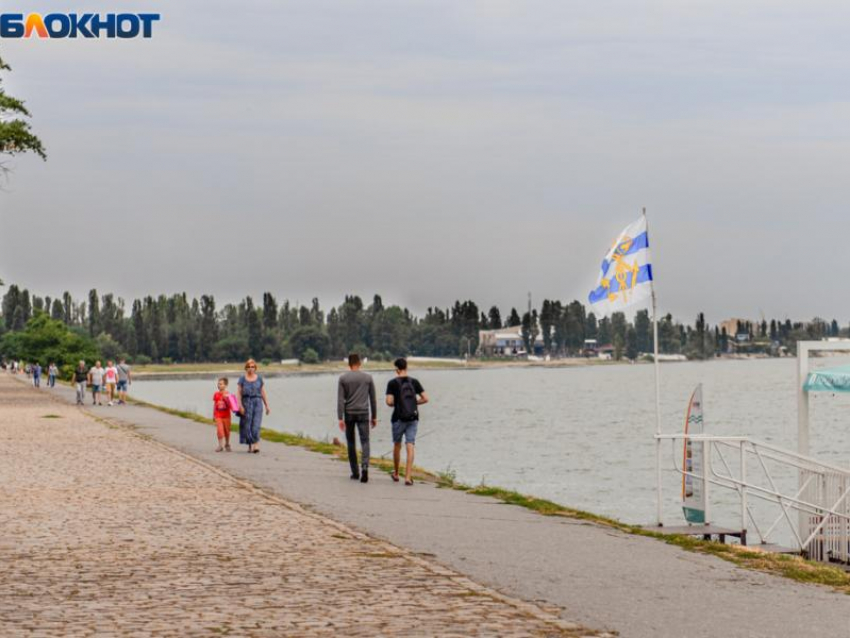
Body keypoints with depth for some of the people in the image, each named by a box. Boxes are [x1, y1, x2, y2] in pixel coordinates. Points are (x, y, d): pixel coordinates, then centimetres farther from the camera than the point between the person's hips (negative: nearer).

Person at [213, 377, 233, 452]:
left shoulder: (227, 394, -3)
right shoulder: (216, 395, 2)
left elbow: (229, 405, -6)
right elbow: (214, 405, 10)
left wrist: (225, 399, -23)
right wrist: (213, 415, 11)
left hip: (226, 415, 0)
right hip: (218, 416, 0)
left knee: (227, 431, 9)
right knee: (220, 430, -13)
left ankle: (227, 445, 27)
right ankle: (220, 445, -7)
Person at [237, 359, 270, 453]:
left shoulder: (259, 379, 9)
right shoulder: (242, 379, 5)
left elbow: (263, 393, 11)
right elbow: (239, 393, 1)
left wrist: (267, 406, 9)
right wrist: (240, 405, -10)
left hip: (257, 402, 0)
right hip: (246, 402, 0)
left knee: (256, 424, -11)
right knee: (247, 425, 2)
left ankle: (256, 446, -19)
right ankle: (250, 445, 14)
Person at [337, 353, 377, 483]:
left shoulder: (343, 378, -1)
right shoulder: (368, 377, 2)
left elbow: (340, 399, -7)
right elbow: (372, 399, 5)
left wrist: (340, 418, -8)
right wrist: (374, 417, 12)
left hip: (349, 414, 0)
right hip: (363, 414, 0)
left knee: (351, 442, 13)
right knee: (365, 442, -3)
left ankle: (355, 472, 17)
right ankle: (365, 467, -27)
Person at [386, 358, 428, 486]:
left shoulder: (392, 383, -5)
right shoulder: (414, 382, 4)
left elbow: (389, 402, -12)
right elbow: (425, 399, 0)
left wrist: (395, 404, 11)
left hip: (399, 418, -2)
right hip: (413, 418, 2)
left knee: (397, 445, 18)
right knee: (410, 447, -3)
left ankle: (396, 474, 32)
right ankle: (408, 477, -13)